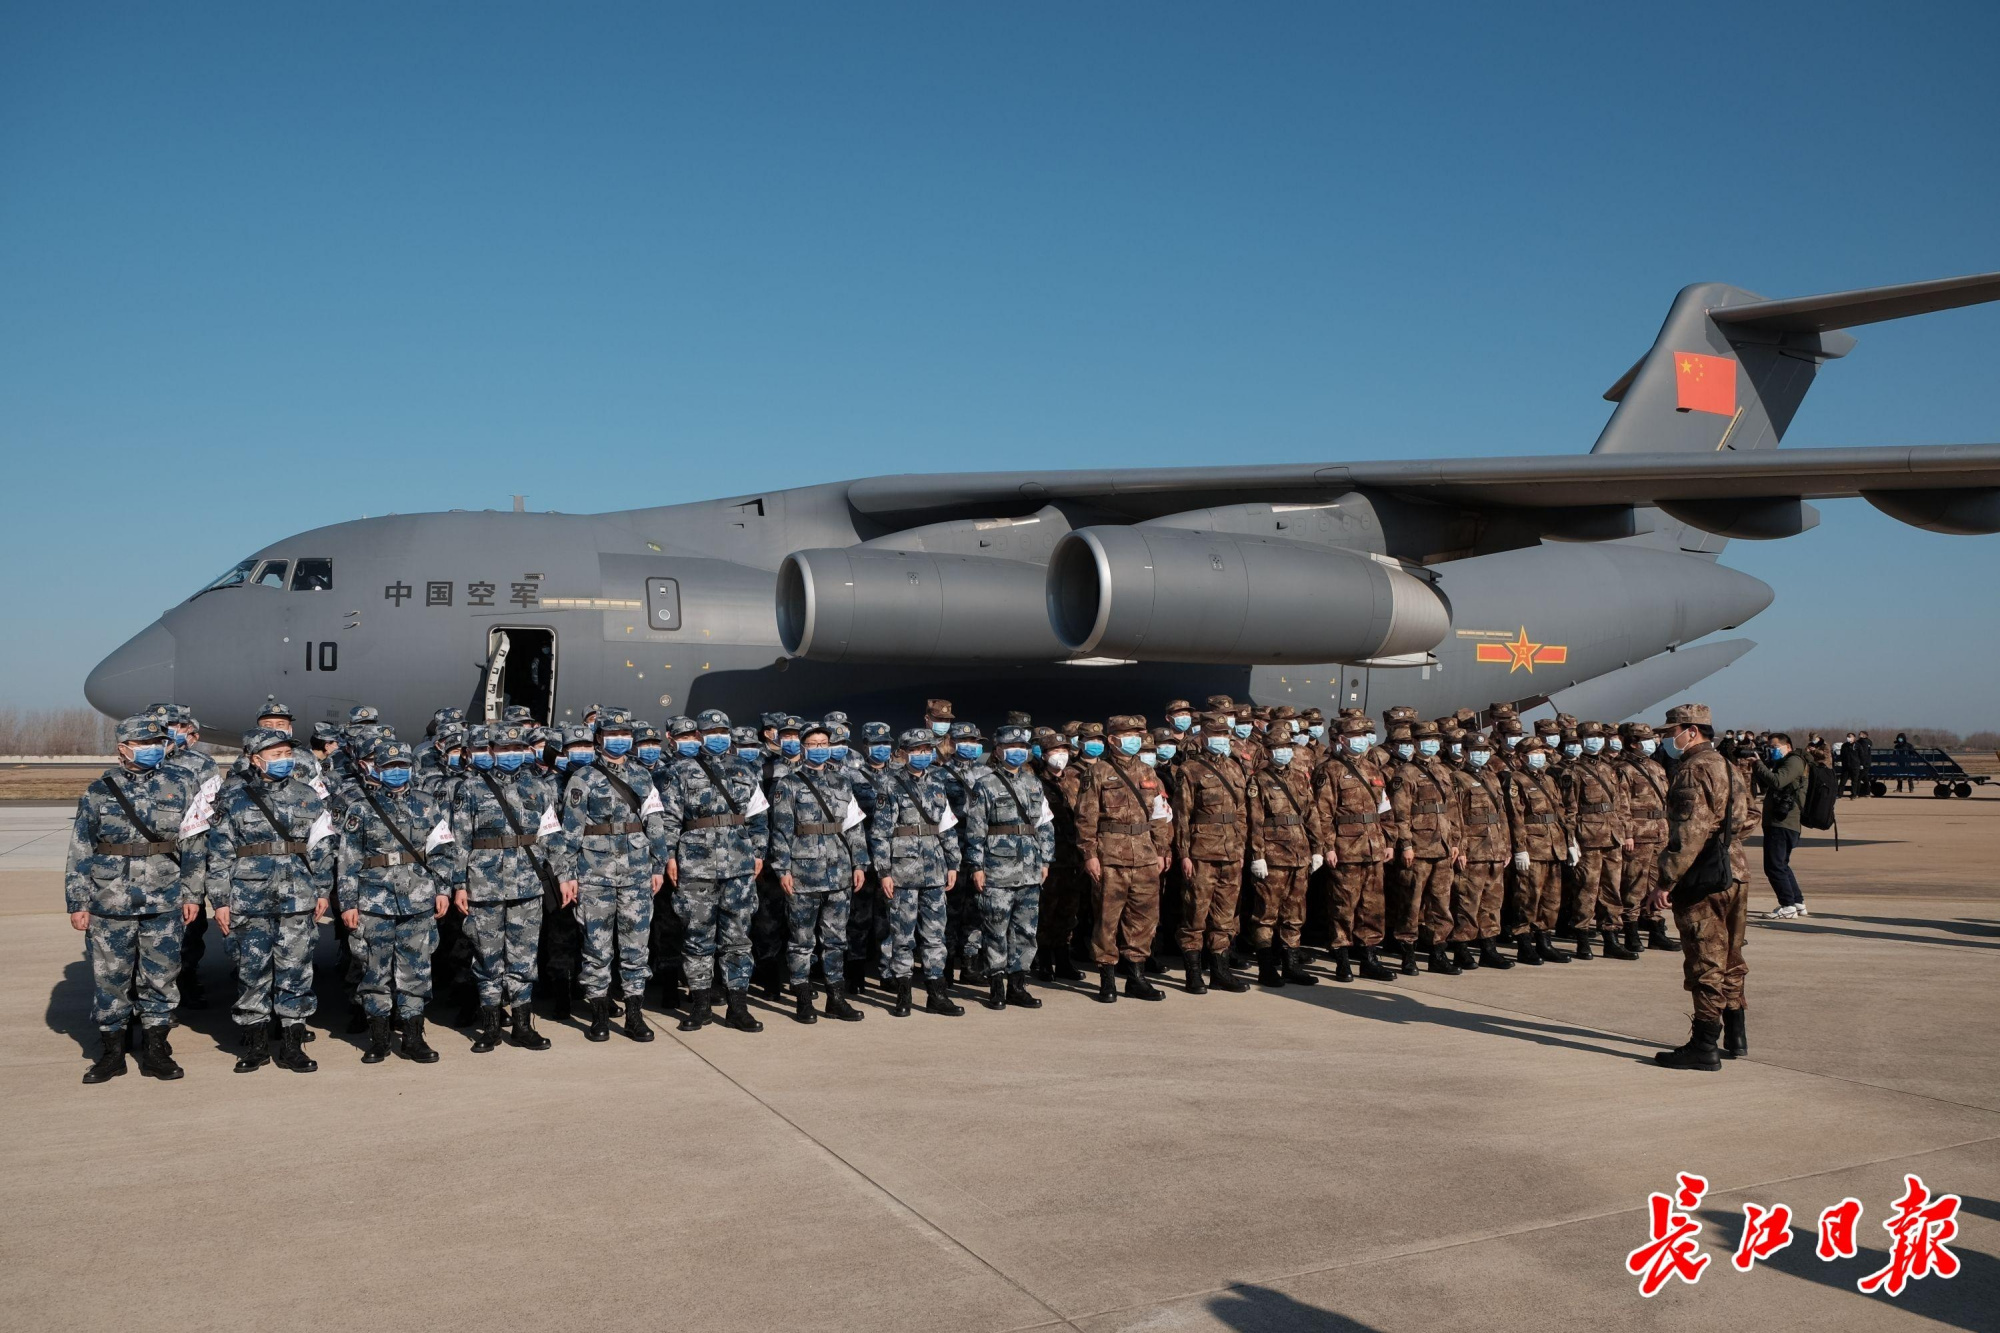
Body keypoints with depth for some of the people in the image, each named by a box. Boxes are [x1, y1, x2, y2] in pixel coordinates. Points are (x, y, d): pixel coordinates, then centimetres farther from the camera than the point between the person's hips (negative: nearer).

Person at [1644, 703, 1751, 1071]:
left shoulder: (1693, 770, -15)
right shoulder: (1726, 766, 16)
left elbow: (1688, 833, -22)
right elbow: (1745, 817, 22)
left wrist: (1665, 882, -22)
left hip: (1704, 881, -10)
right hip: (1735, 874, 10)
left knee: (1705, 965, -5)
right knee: (1729, 960, 18)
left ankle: (1705, 1047, -1)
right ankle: (1735, 1037, 27)